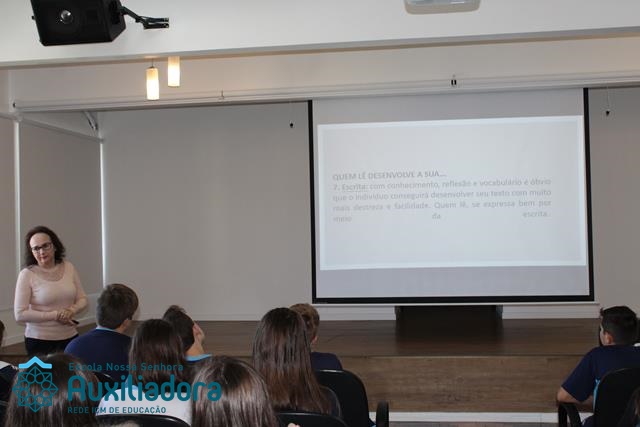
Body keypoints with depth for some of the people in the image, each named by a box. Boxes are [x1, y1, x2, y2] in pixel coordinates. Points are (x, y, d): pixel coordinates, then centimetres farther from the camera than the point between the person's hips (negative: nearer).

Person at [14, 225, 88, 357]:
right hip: (40, 341, -4)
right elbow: (20, 314, -14)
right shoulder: (27, 274, -11)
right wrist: (55, 315, -18)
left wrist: (72, 310, -14)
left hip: (70, 337, 4)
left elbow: (82, 299, 7)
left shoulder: (68, 267, 1)